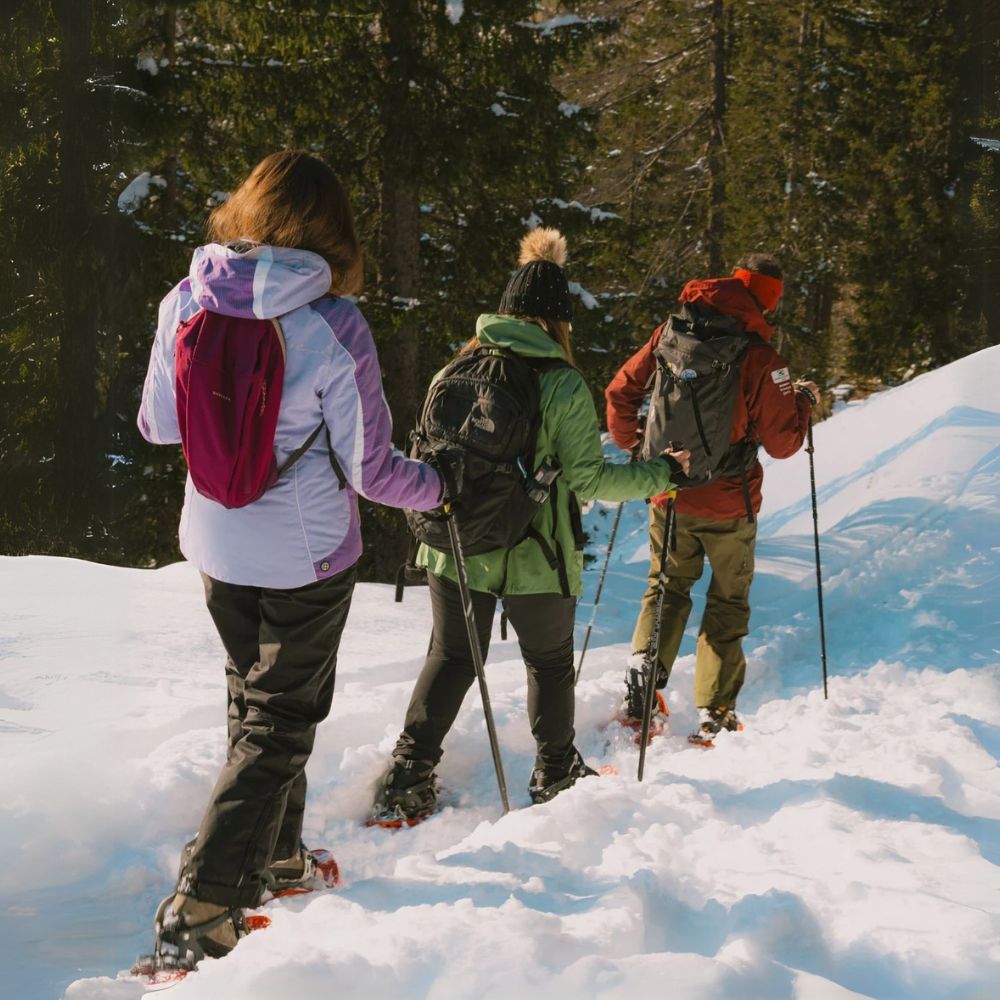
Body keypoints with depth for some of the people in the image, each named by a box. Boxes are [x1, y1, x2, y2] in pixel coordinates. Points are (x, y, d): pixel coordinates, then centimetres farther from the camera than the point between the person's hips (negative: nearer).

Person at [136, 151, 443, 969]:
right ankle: (199, 915, 1)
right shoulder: (332, 325, -23)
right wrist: (436, 486, 5)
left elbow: (159, 426, 0)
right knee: (279, 722, 8)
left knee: (255, 697, 25)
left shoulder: (187, 301, -11)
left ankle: (274, 857, 42)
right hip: (306, 552, -4)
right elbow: (370, 469, -15)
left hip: (214, 543, 5)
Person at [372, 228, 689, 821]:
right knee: (550, 663, 19)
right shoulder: (562, 385, -14)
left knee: (451, 659, 16)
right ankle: (555, 776, 30)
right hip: (535, 557, -3)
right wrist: (662, 473, -3)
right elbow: (588, 480, -14)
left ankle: (407, 778, 9)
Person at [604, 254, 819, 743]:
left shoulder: (670, 334, -4)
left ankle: (644, 667, 4)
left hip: (668, 495, 3)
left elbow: (620, 393, 2)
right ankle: (714, 711, 13)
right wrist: (804, 401, 8)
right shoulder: (760, 358, -15)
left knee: (667, 587, 23)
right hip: (728, 503, -3)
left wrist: (634, 448, 18)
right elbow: (782, 442, -10)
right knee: (727, 602, 13)